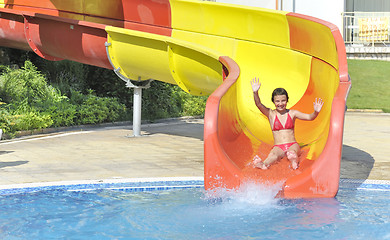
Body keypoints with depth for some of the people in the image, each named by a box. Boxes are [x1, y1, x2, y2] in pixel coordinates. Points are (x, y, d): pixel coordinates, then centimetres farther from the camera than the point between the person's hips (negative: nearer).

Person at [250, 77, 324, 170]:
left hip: (292, 145, 1)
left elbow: (309, 117, 1)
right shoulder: (271, 114, 7)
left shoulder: (292, 113, 8)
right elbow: (259, 104, -8)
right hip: (278, 147, -1)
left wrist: (316, 112, -22)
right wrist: (255, 92, -26)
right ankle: (263, 164, -65)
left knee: (292, 152, -38)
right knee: (273, 154, -37)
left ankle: (294, 162, -69)